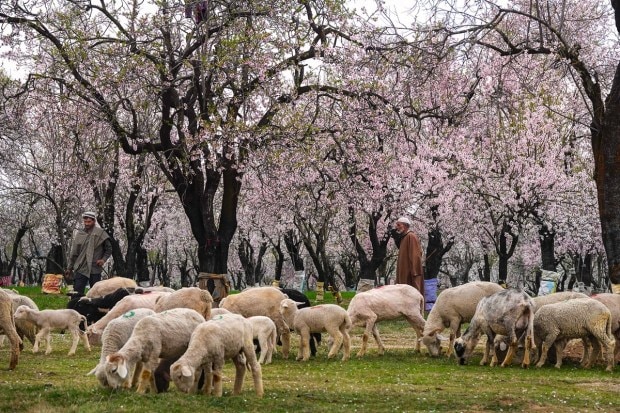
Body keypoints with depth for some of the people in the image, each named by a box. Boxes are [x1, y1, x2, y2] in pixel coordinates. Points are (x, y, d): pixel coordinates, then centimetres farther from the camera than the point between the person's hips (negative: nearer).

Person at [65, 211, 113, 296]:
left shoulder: (100, 233, 0)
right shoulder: (79, 234, 8)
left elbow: (109, 249, 7)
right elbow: (73, 253, 13)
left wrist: (103, 259, -9)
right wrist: (69, 268, 13)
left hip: (95, 270, -2)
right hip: (80, 269, 2)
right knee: (77, 293, -2)